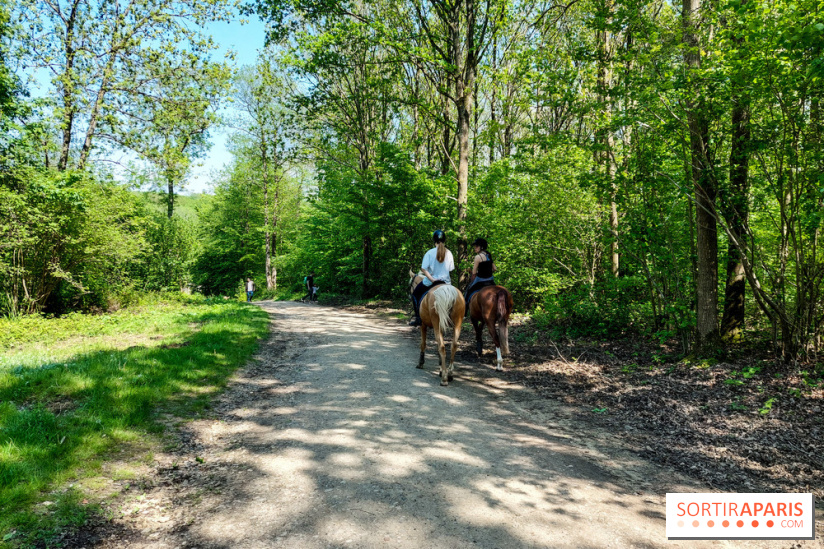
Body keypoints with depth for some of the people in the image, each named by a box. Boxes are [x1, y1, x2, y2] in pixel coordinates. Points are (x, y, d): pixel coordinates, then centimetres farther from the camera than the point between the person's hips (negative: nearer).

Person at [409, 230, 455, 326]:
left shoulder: (430, 253, -13)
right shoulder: (449, 253, -5)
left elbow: (423, 269, -16)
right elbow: (451, 269, 1)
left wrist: (432, 279, -14)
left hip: (430, 282, -3)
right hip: (445, 282, 3)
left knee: (415, 293, 19)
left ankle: (418, 317, 11)